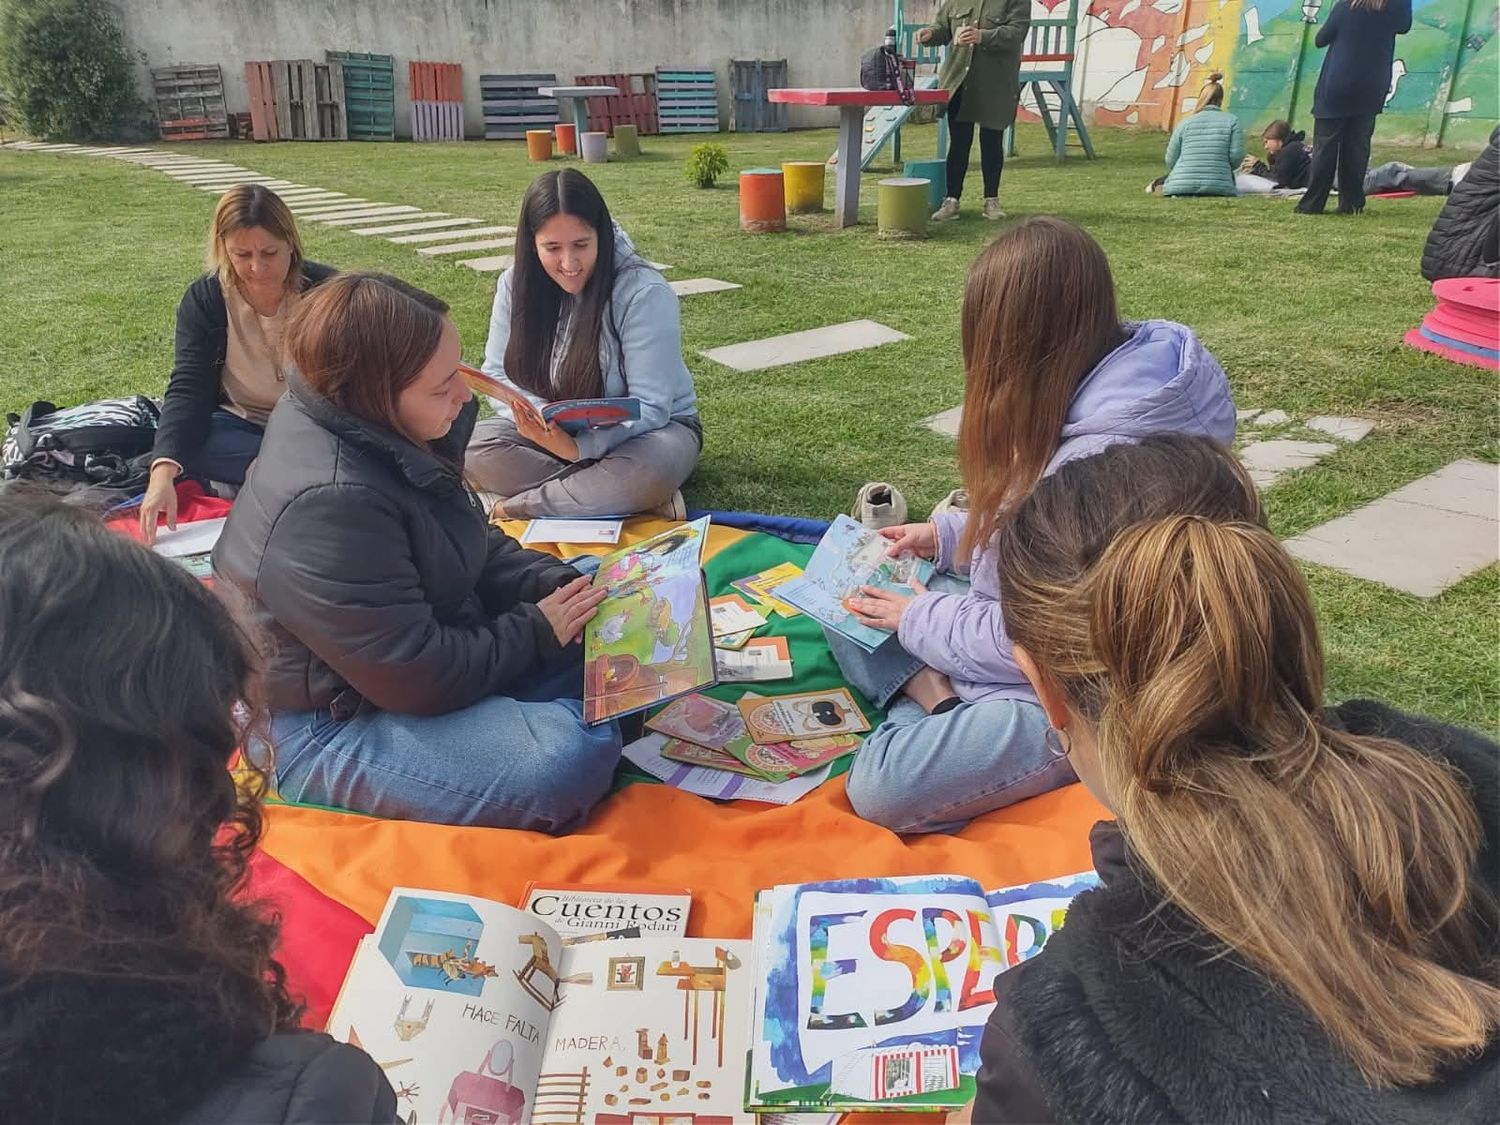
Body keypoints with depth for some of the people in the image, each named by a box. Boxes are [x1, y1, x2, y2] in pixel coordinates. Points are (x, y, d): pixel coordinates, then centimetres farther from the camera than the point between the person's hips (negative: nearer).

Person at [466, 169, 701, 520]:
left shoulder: (645, 293, -21)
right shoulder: (516, 284, -8)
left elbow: (650, 408, -22)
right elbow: (497, 373, -2)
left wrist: (577, 447, -39)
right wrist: (537, 417, -25)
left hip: (653, 429, -4)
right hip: (557, 433, 4)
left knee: (652, 468, -39)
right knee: (471, 446, -23)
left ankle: (511, 508, -22)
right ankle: (617, 495, -23)